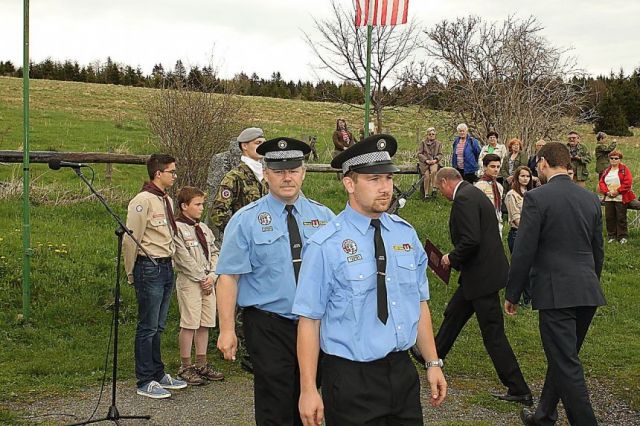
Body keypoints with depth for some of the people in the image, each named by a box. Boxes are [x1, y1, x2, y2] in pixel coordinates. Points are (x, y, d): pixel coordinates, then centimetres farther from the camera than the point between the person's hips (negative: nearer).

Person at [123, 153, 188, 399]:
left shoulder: (167, 201, 14)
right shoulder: (143, 201, -13)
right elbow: (131, 239, -12)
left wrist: (168, 264, 15)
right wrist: (131, 274, -6)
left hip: (166, 267, 8)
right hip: (149, 268, -8)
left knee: (158, 327, 17)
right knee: (148, 327, -2)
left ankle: (158, 374, 27)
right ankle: (145, 382, 6)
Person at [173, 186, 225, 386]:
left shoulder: (204, 229, 14)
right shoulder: (177, 229, -10)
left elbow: (214, 253, 13)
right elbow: (184, 259, -14)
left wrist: (212, 276, -3)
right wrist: (202, 278, -12)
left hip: (208, 282, 7)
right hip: (189, 282, -7)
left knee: (205, 324, 10)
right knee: (189, 324, -4)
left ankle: (201, 364, 20)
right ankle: (185, 367, 6)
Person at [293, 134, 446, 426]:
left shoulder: (406, 235, 4)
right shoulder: (325, 245, -13)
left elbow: (420, 303, 11)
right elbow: (309, 320, -11)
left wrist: (433, 363, 11)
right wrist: (308, 390, -11)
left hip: (403, 371, 5)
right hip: (350, 380, -5)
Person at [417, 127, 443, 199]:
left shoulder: (438, 143, 13)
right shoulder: (423, 142, 6)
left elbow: (440, 154, 9)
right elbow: (419, 154, 1)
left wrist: (436, 159, -12)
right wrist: (426, 160, -13)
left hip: (434, 162, 1)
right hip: (424, 163, -1)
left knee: (433, 171, -34)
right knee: (427, 176, -24)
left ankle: (433, 188, -25)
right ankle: (426, 194, -12)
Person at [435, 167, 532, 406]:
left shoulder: (463, 199, -18)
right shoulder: (472, 193, 14)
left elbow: (471, 240, -26)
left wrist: (452, 258, -10)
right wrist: (456, 259, 16)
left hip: (482, 274, -10)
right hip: (479, 272, 10)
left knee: (493, 335, -4)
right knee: (453, 315, 25)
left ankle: (519, 391, 1)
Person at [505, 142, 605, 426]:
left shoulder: (537, 198, -10)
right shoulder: (591, 199, 9)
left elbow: (523, 251, -11)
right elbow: (598, 251, 16)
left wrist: (512, 295, -2)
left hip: (556, 293, -7)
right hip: (588, 293, 7)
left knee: (567, 366, -2)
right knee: (563, 358, 20)